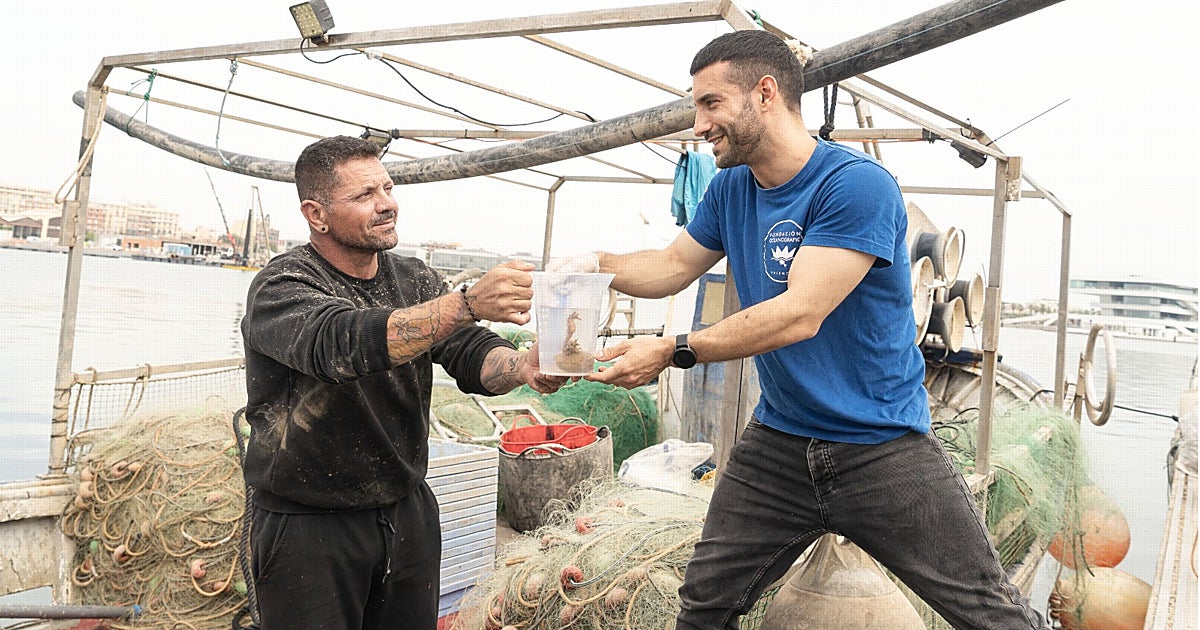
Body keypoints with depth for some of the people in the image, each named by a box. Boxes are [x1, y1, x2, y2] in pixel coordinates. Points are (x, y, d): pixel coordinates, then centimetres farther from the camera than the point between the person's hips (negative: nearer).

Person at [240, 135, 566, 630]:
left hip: (408, 512, 5)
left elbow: (471, 354, -7)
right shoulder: (281, 288, -14)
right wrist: (469, 302, -44)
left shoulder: (414, 280, 5)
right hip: (308, 527, -5)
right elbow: (343, 342, -34)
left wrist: (523, 367, -30)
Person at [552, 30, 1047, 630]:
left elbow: (800, 314, -26)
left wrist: (673, 351, -27)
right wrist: (596, 262, -4)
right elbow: (673, 267, 15)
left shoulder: (857, 185, -19)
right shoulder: (730, 189, 4)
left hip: (882, 443, -5)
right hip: (778, 440, 6)